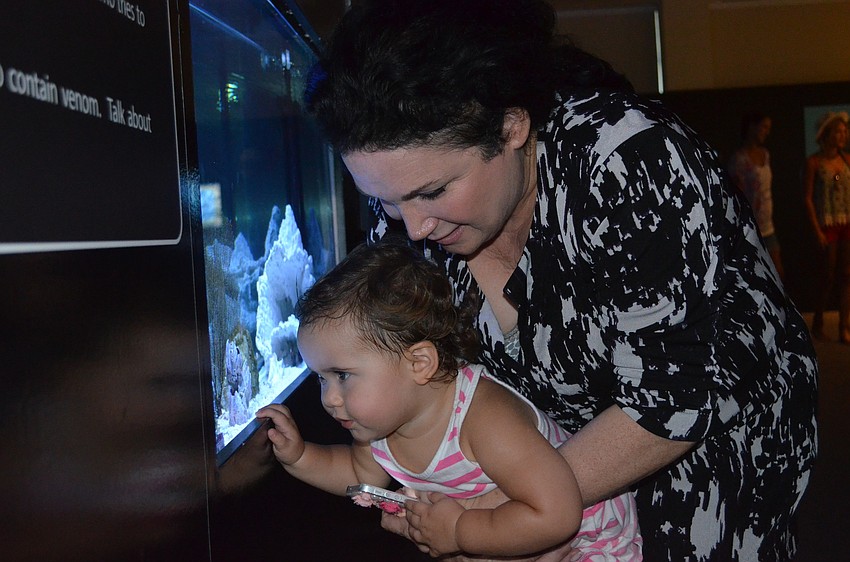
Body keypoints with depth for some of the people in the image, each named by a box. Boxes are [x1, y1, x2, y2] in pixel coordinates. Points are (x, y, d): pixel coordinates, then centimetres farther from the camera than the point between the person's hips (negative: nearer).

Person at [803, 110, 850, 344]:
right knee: (830, 275, 2)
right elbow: (807, 198, -8)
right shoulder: (814, 162, -6)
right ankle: (817, 324, 20)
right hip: (828, 223, -4)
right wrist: (817, 231, -12)